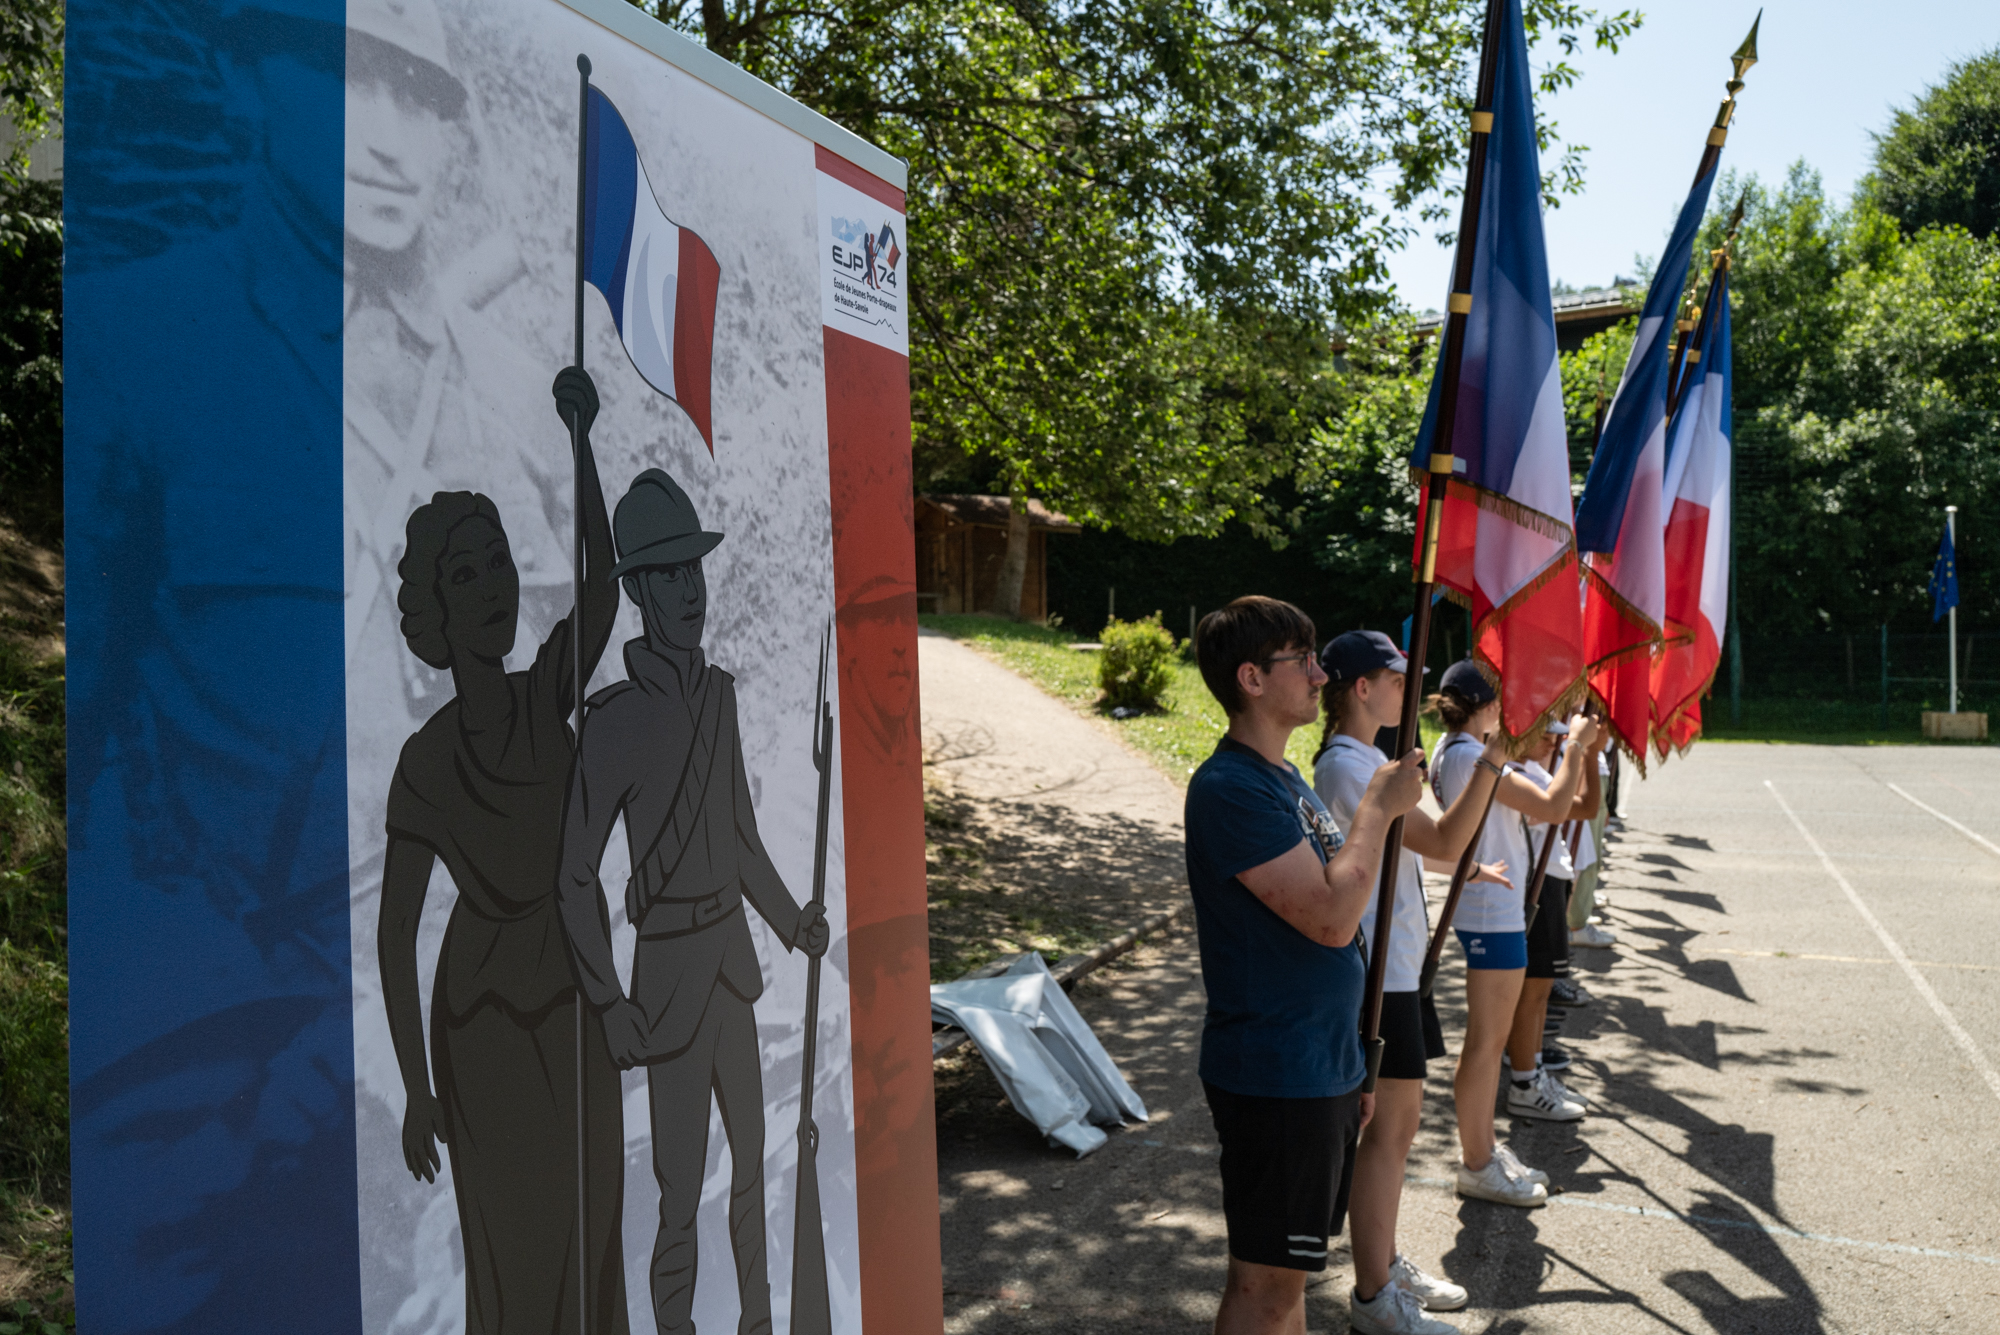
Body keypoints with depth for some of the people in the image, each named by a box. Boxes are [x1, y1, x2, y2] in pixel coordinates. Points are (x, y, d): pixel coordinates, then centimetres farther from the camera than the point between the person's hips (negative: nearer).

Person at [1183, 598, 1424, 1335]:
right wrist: (1377, 807, -14)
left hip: (1321, 1068, 9)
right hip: (1274, 1077, -9)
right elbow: (1332, 918, -26)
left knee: (1288, 1268, 19)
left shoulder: (1284, 778, 12)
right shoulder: (1230, 788, -19)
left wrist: (1348, 1061, 20)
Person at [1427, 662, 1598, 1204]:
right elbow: (1552, 806, -25)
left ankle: (1483, 1148, 29)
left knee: (1489, 1036, 18)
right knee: (1487, 1040, -1)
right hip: (1493, 913, -11)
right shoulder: (1470, 757, -21)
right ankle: (1477, 1167, 9)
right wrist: (1577, 743, -14)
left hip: (1488, 908, 11)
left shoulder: (1453, 751, 10)